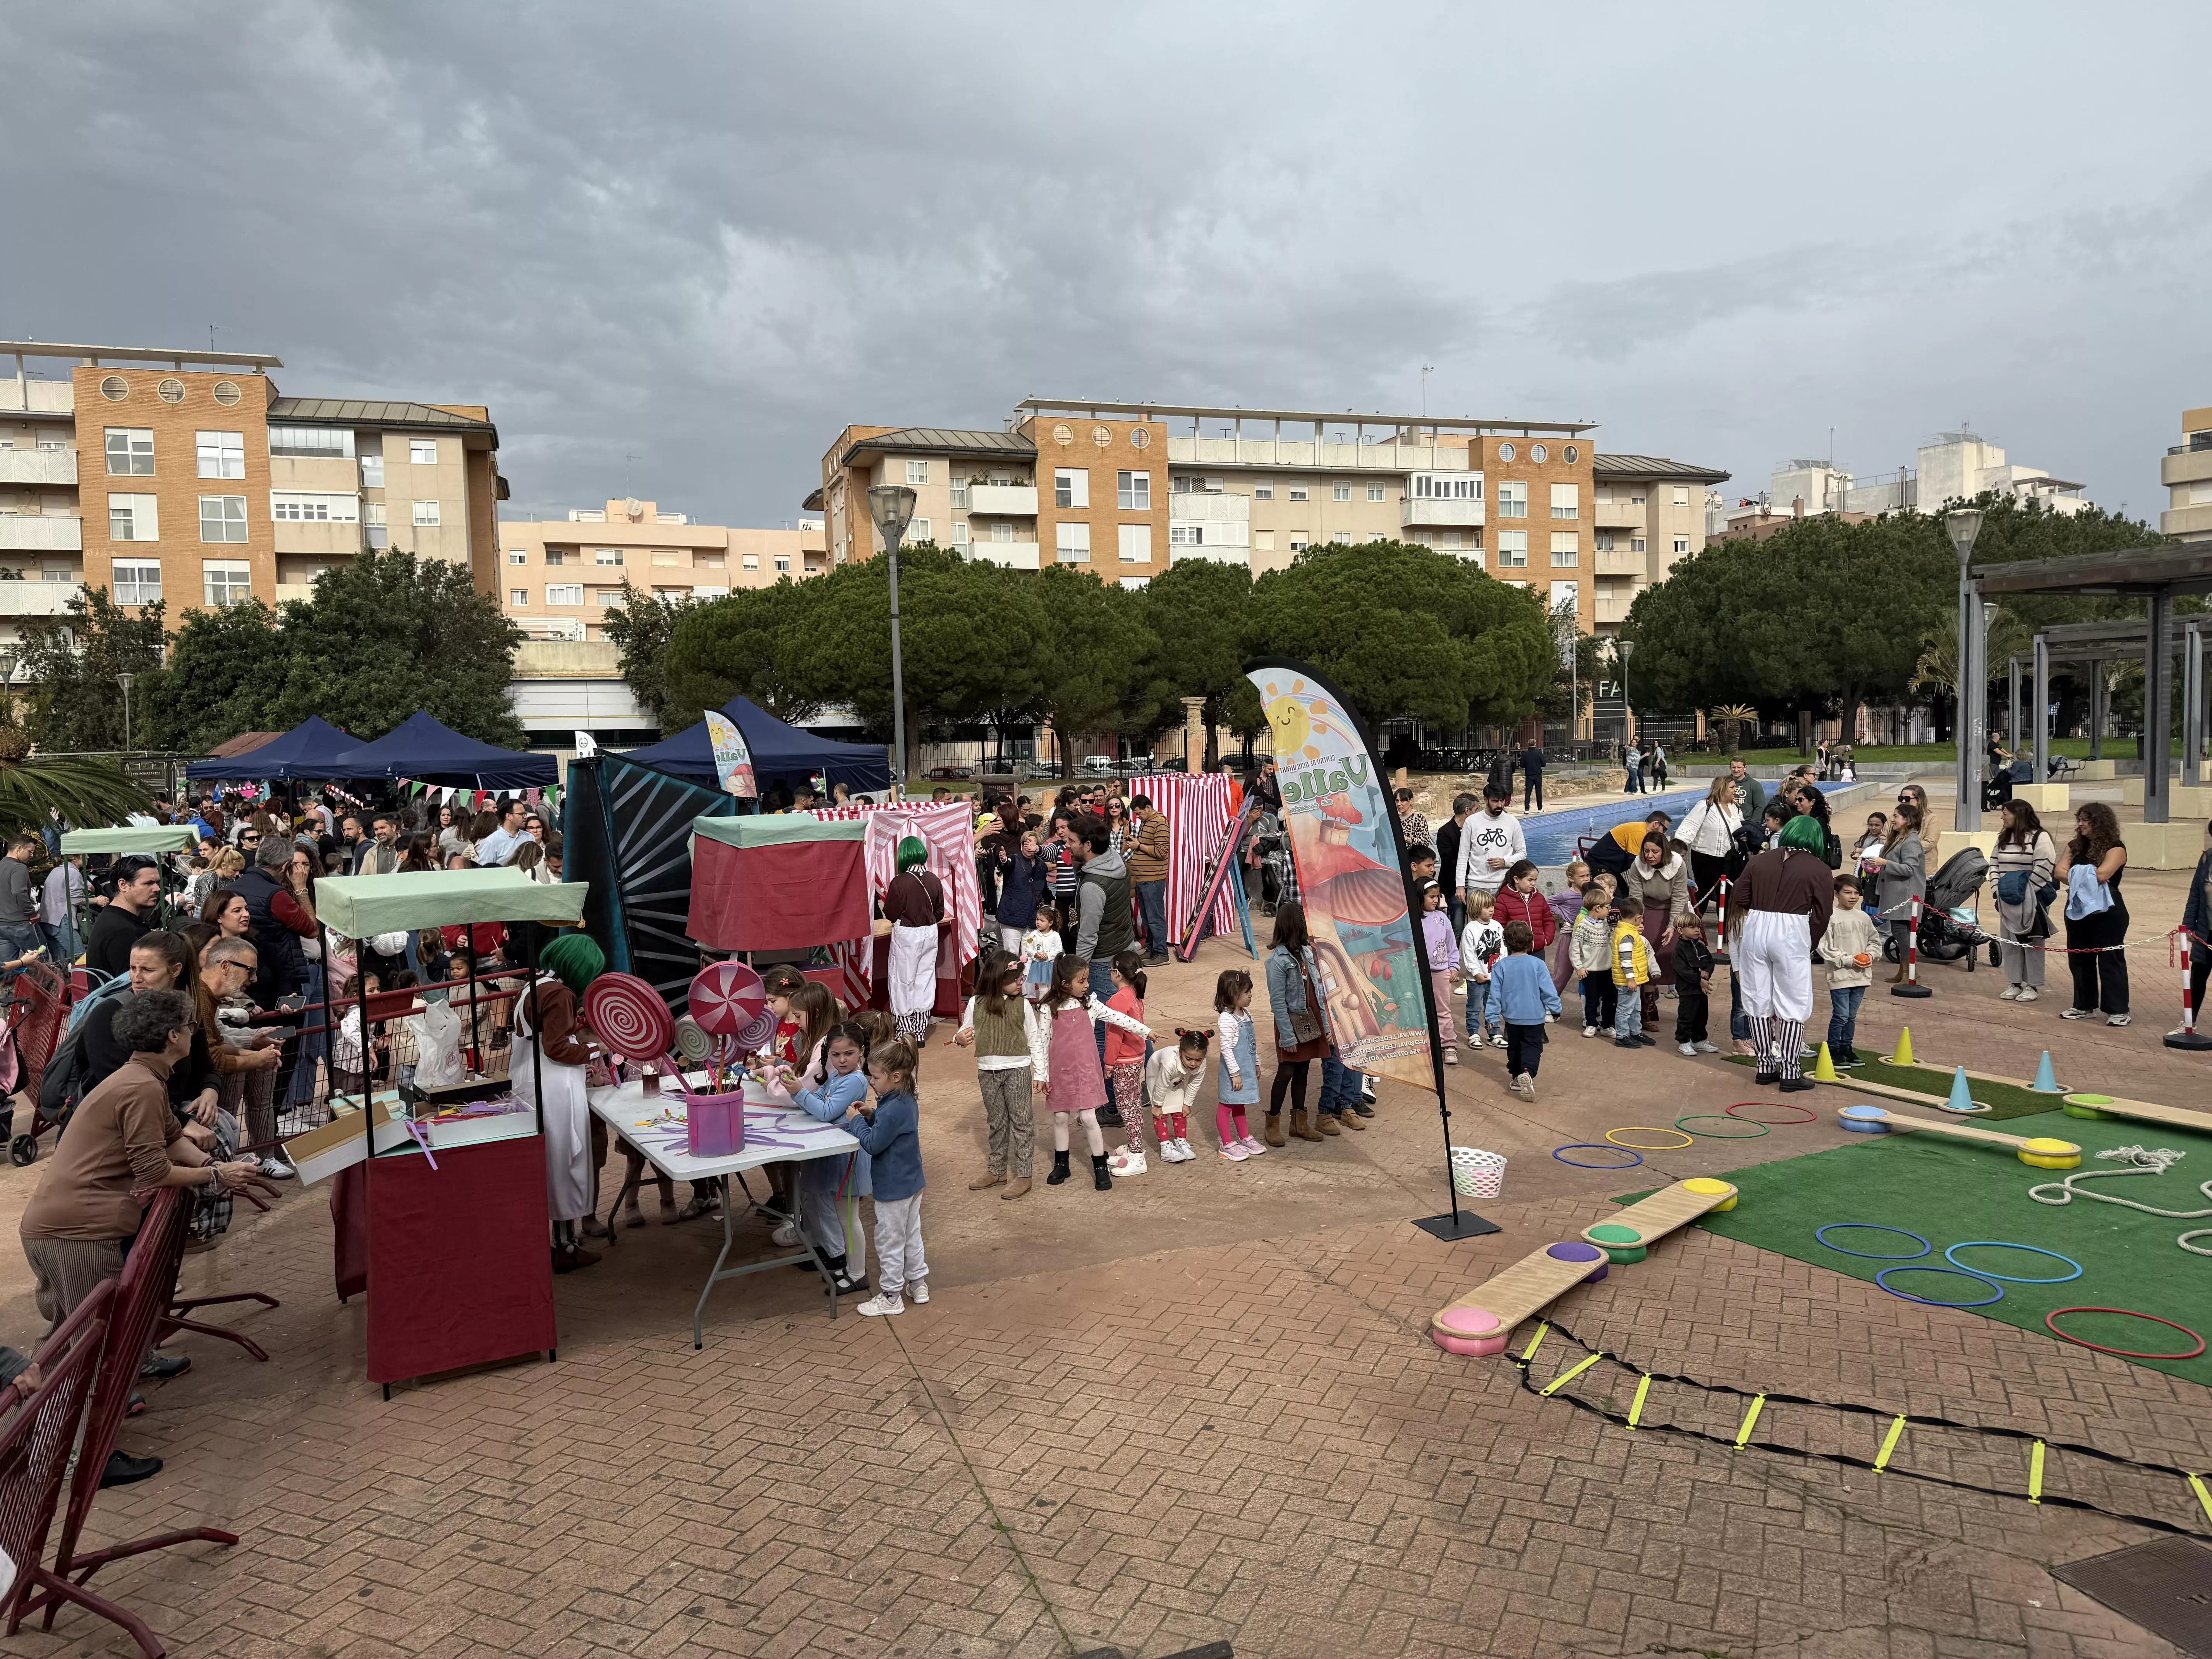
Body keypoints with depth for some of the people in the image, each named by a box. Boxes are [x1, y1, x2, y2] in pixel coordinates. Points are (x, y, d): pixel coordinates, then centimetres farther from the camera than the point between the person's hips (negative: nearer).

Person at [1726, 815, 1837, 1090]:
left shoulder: (1759, 861, 11)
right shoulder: (1820, 870, 3)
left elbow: (1738, 903, 7)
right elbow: (1822, 916, 1)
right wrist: (1810, 943, 15)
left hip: (1755, 930, 3)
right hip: (1792, 934, -3)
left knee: (1759, 1002, 11)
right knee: (1794, 1006, 5)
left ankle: (1766, 1066, 20)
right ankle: (1790, 1072, 5)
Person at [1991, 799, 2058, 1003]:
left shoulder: (2040, 837, -11)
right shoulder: (2004, 838, 12)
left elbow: (2044, 868, -16)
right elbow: (1994, 863, 16)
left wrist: (2025, 891, -16)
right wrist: (1996, 888, 3)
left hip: (2031, 901, -7)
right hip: (2007, 901, 7)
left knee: (2032, 942, 0)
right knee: (2009, 942, 9)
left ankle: (2033, 986, 6)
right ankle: (2014, 984, 17)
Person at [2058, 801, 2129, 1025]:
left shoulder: (2115, 848, -9)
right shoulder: (2076, 846, 11)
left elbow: (2101, 875, -21)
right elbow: (2061, 872, 0)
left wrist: (2076, 875, -5)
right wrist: (2082, 881, -15)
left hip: (2107, 913, -7)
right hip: (2077, 910, 7)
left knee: (2110, 960, -4)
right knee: (2079, 959, 11)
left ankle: (2118, 1011, 1)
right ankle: (2084, 1006, 20)